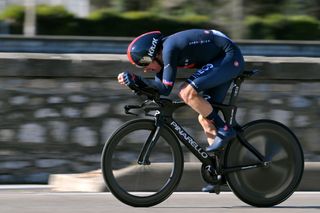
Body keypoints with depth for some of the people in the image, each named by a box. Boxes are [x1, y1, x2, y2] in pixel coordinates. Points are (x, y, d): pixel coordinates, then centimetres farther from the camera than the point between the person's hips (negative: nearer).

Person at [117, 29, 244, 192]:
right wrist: (133, 80, -2)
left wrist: (134, 79, -16)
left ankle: (224, 130, -13)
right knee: (205, 118, 8)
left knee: (187, 92, -24)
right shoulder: (163, 51, 5)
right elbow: (157, 88, 11)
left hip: (229, 56, -10)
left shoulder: (170, 49, -23)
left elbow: (165, 89, -22)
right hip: (224, 62, 10)